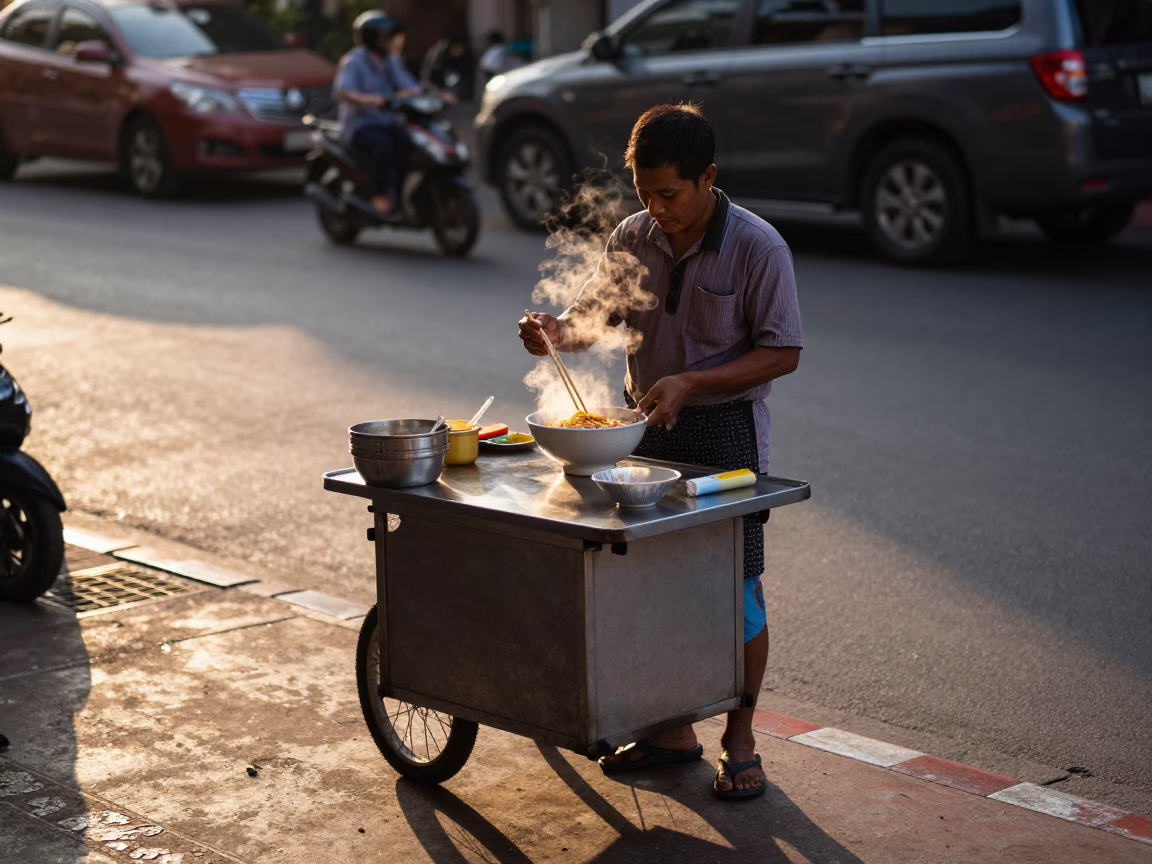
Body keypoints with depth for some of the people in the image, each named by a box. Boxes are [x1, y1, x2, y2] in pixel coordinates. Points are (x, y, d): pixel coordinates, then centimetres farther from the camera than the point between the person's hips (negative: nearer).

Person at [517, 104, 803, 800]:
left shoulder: (757, 247, -14)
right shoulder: (633, 238, 1)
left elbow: (782, 352, -13)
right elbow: (596, 316, 9)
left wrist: (690, 383, -22)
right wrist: (556, 331, -14)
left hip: (725, 429, -5)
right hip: (647, 425, 5)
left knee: (736, 588, 0)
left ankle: (740, 741, 15)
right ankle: (671, 729, 25)